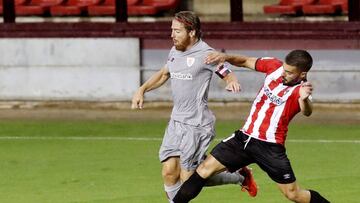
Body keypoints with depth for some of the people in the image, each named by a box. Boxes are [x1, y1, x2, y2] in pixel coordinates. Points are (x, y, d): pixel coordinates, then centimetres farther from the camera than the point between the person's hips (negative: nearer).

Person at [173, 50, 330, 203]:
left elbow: (307, 112, -40)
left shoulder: (301, 90, -18)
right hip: (244, 137, 5)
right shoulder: (274, 66, -3)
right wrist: (226, 57, -7)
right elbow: (246, 62, 12)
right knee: (205, 169, -2)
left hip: (270, 147, -5)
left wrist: (304, 99, -62)